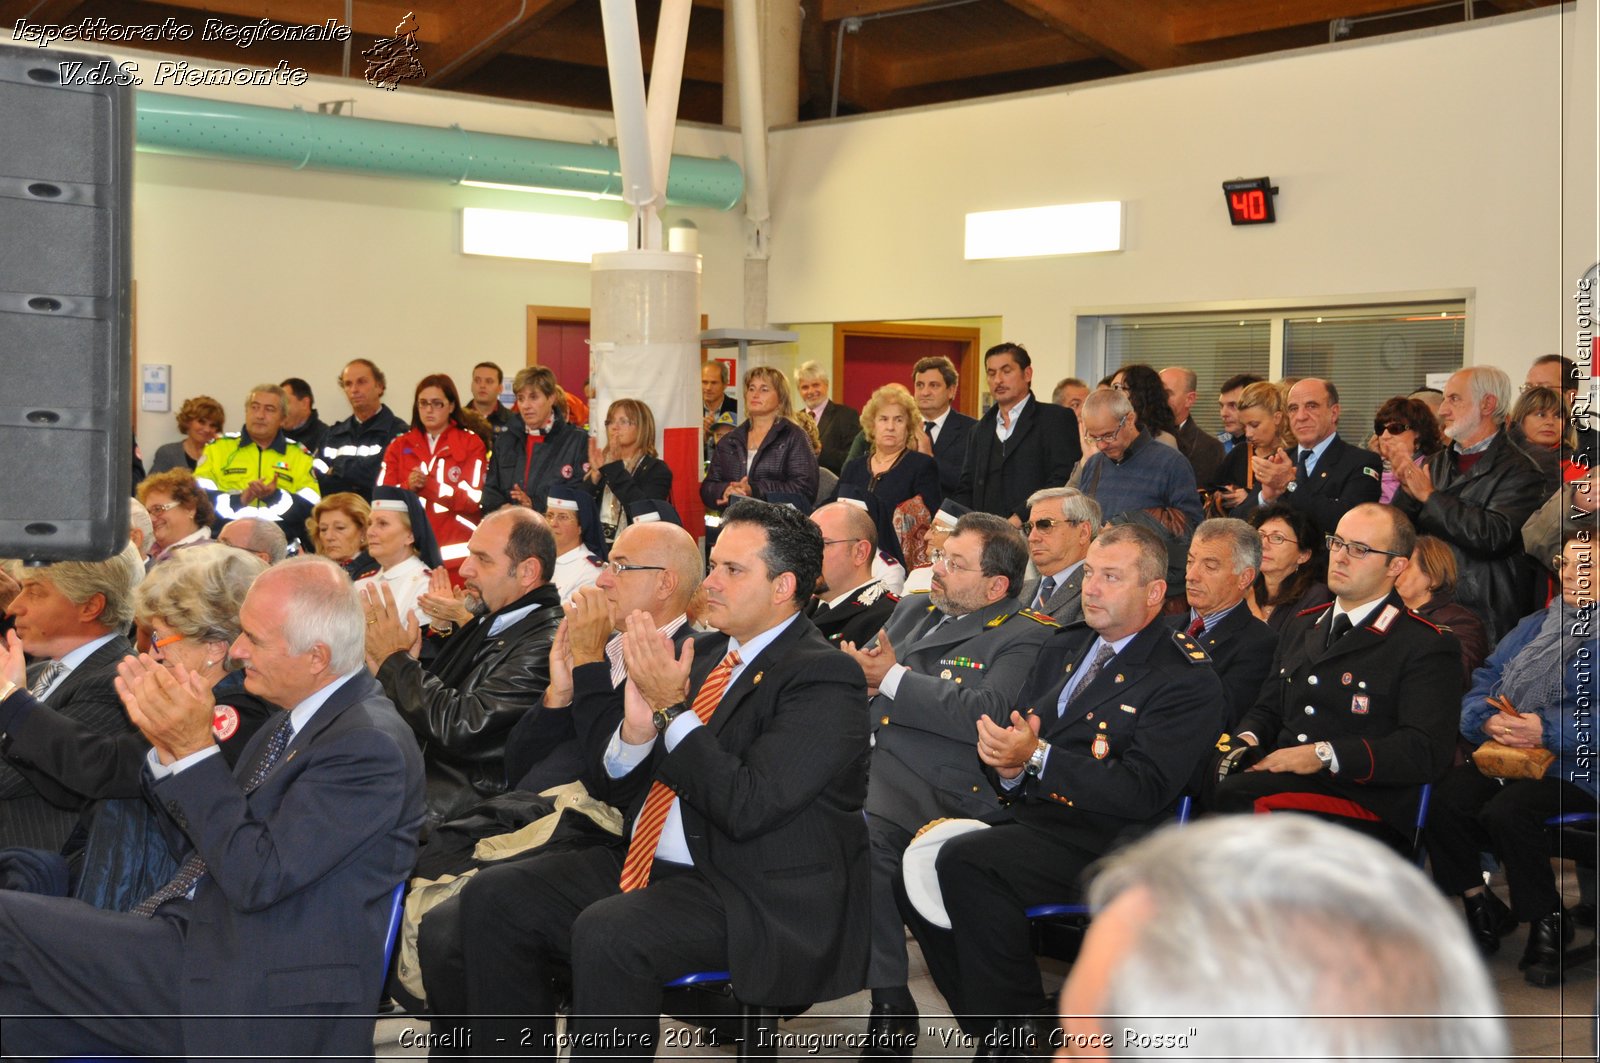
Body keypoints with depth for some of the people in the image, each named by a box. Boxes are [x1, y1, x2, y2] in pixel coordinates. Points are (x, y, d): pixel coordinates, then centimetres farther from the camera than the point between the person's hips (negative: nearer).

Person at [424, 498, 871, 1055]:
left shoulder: (824, 677, -10)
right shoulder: (703, 653, 12)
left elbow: (747, 808, -20)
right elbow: (615, 792, 13)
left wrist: (672, 707, -17)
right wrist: (638, 728, -8)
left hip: (754, 895, -8)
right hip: (645, 864, 8)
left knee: (607, 933, -32)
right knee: (493, 897, -6)